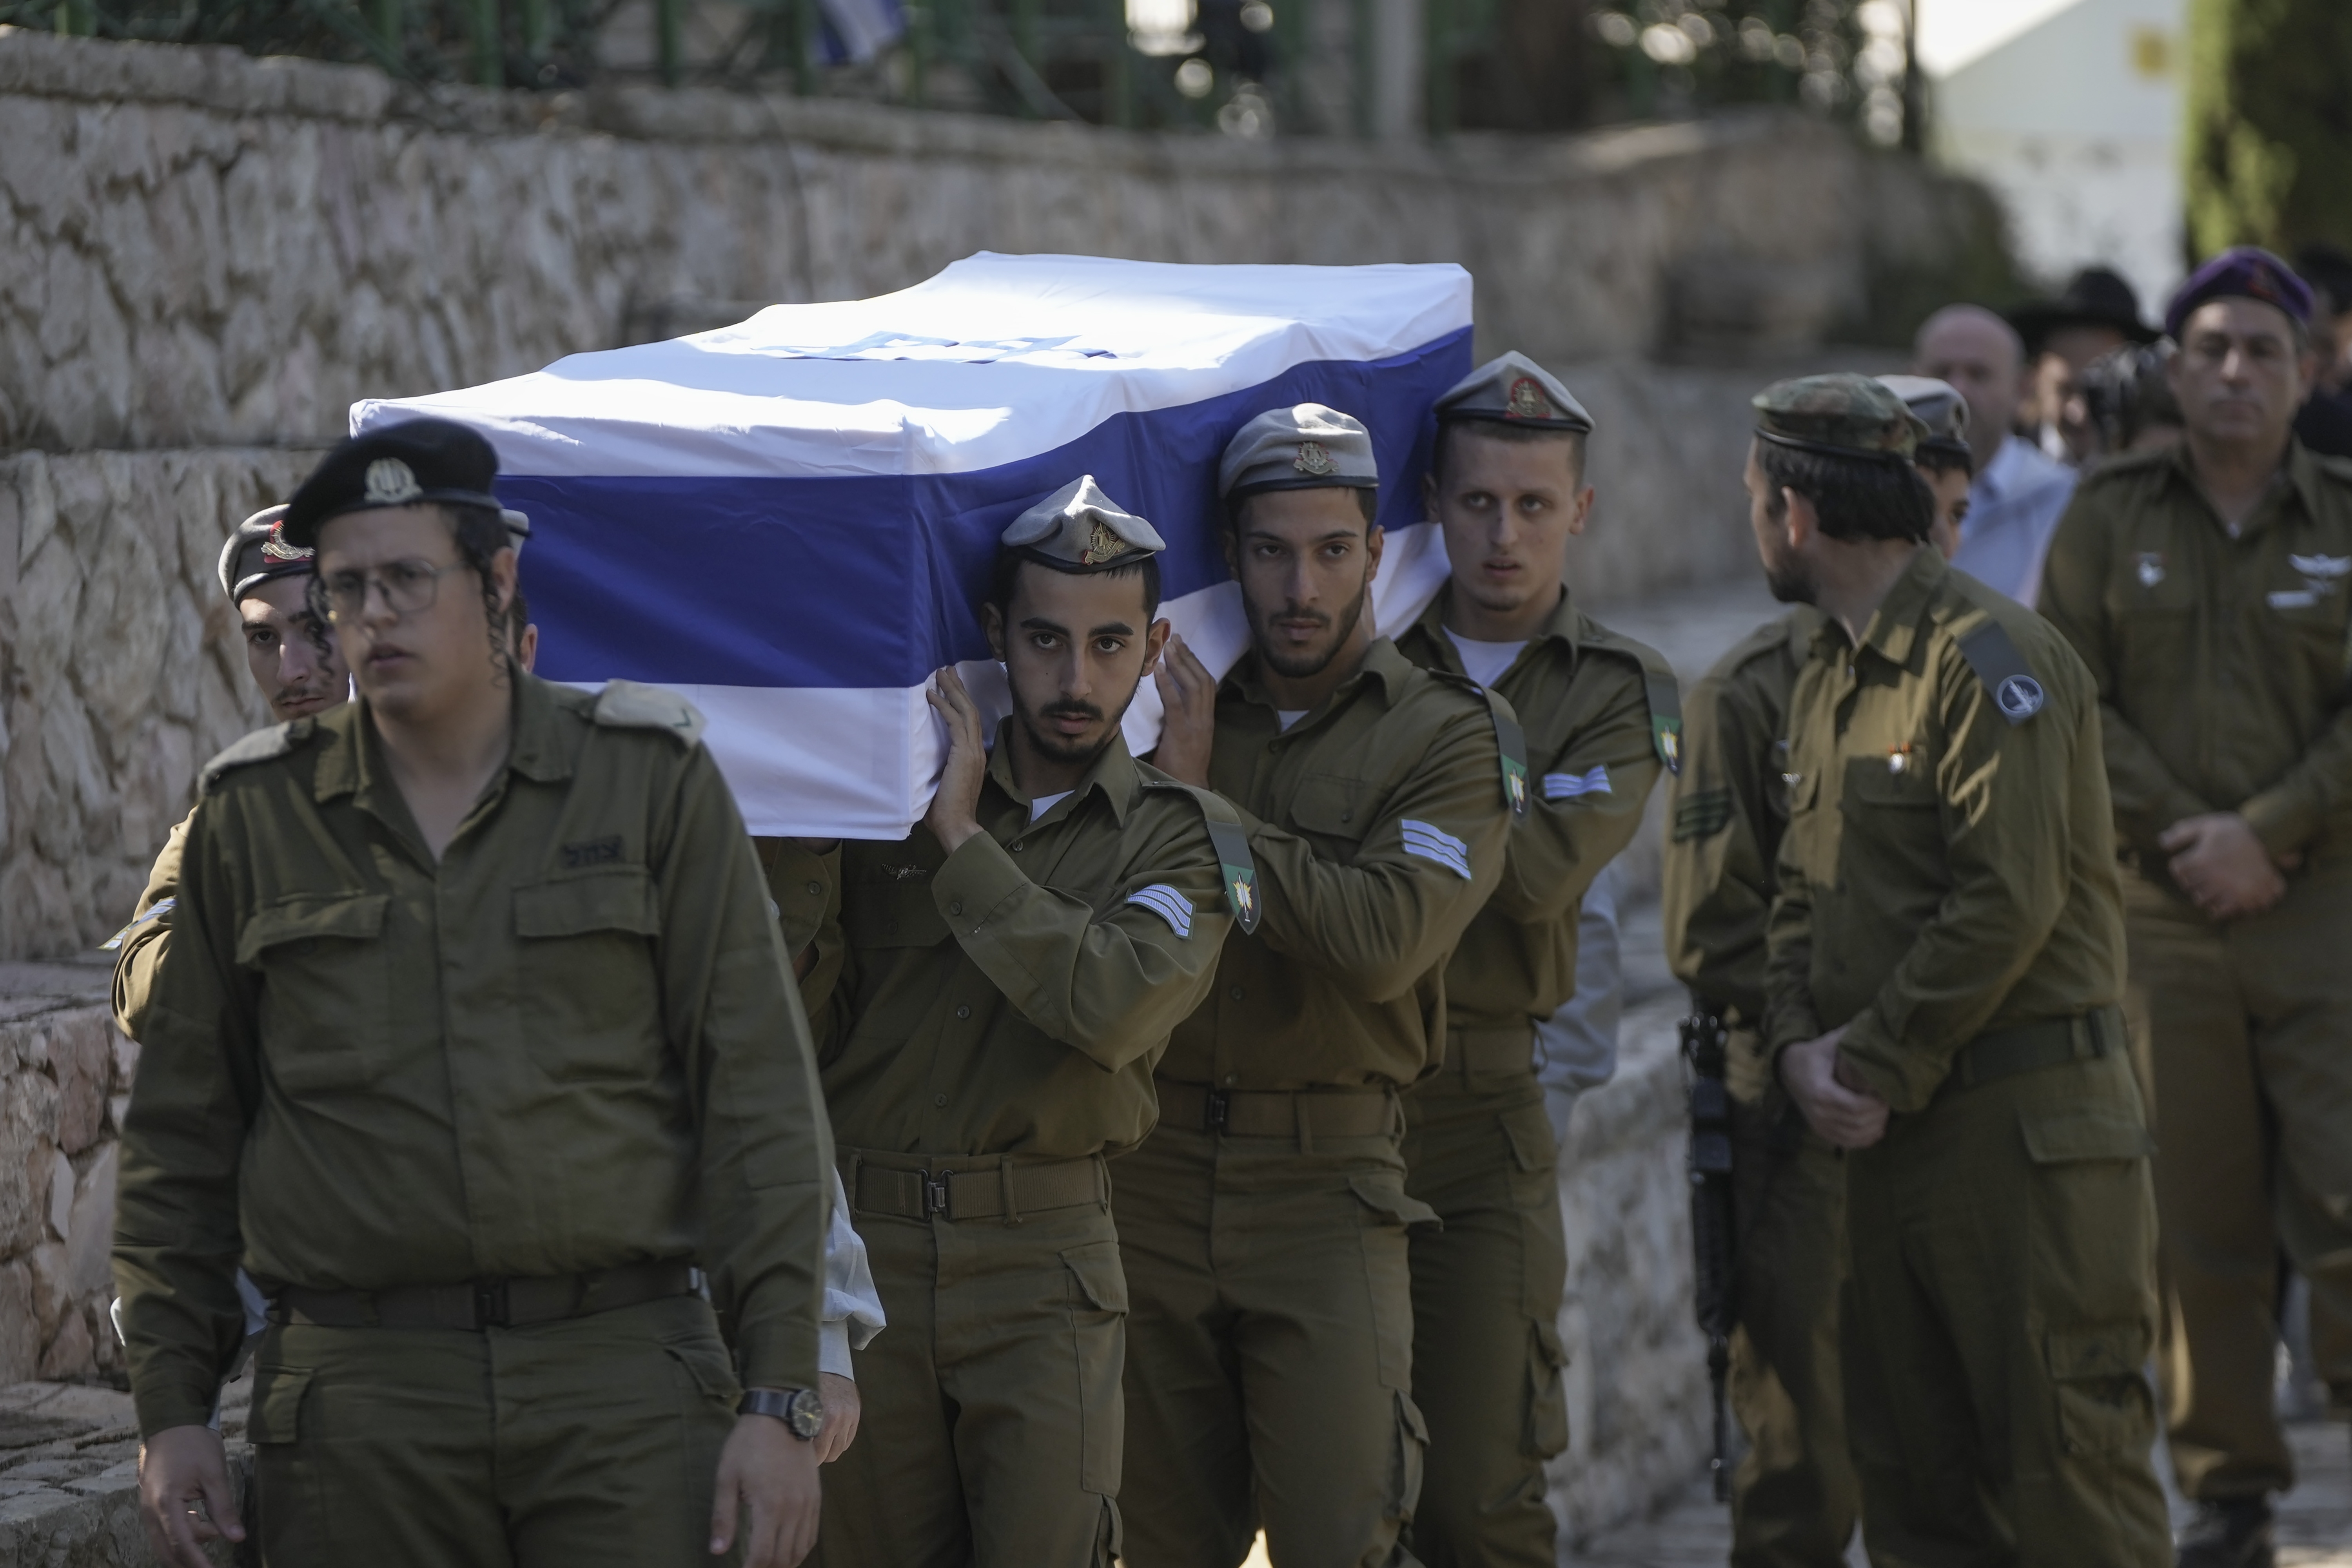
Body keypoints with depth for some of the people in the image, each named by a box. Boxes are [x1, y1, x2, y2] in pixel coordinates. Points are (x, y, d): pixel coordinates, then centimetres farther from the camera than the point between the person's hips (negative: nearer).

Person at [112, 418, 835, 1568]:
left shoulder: (652, 779, 4)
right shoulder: (253, 814, 9)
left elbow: (758, 1096, 2)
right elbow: (179, 1133, 13)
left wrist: (782, 1397, -4)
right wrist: (170, 1407, 7)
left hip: (627, 1385, -1)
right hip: (353, 1407, 1)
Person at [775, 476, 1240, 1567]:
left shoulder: (1184, 834, 3)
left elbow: (1109, 1009, -17)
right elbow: (795, 1028, 2)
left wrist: (962, 842, -10)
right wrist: (805, 836, -8)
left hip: (1043, 1270, -2)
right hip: (865, 1247, 2)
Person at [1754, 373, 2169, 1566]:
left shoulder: (1990, 660, -12)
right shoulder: (1824, 678, 17)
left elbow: (2010, 901, -19)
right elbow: (1803, 893, 18)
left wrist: (1877, 1069, -14)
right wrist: (1800, 1043, -1)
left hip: (2023, 1127, -9)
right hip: (1890, 1130, 9)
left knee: (2063, 1467, -8)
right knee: (1909, 1469, 11)